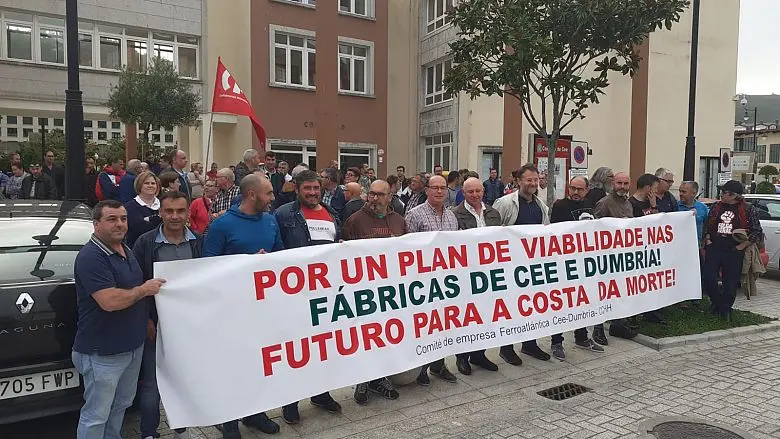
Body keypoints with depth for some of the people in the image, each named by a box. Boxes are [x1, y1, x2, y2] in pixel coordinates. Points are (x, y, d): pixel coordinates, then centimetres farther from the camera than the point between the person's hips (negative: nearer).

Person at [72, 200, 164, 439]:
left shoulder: (127, 251, 9)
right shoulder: (91, 257, -20)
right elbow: (110, 301, -30)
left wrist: (147, 320, 14)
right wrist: (144, 289, -16)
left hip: (133, 346, 9)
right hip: (102, 352, -9)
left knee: (121, 404, 23)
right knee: (96, 416, 6)